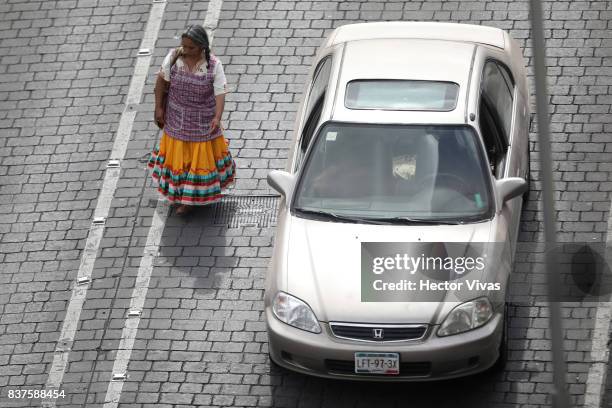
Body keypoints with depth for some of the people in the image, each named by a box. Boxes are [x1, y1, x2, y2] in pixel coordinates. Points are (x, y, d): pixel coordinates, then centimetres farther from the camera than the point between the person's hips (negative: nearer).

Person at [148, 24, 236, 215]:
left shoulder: (214, 65, -21)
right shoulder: (174, 57, -15)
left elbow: (220, 94, -21)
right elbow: (162, 80, -4)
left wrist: (217, 117, -35)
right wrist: (159, 108, -5)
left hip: (202, 121, -2)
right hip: (177, 118, 2)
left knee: (200, 155, 13)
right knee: (178, 154, 16)